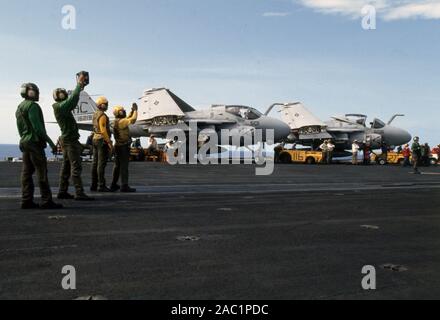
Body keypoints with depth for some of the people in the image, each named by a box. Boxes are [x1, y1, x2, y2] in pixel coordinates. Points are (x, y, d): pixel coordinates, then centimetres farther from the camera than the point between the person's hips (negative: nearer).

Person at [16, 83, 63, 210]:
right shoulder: (32, 105, -11)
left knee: (27, 172, 8)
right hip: (34, 141, -10)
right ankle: (46, 201, -8)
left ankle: (26, 200, 8)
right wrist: (50, 142, -17)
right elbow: (37, 127, -18)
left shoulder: (19, 107, 19)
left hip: (24, 142, 10)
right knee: (42, 172, -8)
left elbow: (20, 128, 21)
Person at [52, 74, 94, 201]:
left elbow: (73, 101, 23)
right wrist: (79, 84, -14)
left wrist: (80, 87, 18)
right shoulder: (60, 107, -14)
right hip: (70, 140, -10)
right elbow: (73, 98, -23)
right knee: (76, 167, -12)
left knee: (66, 166, 12)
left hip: (67, 139, 10)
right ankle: (79, 193, -14)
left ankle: (62, 192, 16)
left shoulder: (61, 107, 15)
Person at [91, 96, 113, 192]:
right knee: (102, 164, -10)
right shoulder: (102, 116, -15)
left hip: (95, 139, 10)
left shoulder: (95, 114, 15)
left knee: (95, 163, 9)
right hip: (103, 141, -10)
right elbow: (103, 131, -23)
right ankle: (101, 186, -10)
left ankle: (94, 185, 11)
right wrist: (109, 143, -22)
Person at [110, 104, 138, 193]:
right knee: (124, 166, -9)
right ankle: (124, 186, -9)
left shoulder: (117, 121, 13)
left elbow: (128, 119, 27)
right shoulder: (121, 121, -15)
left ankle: (114, 185, 21)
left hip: (118, 146, 10)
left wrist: (132, 110, 19)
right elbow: (133, 119, -24)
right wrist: (135, 110, -11)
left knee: (117, 166, 15)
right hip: (124, 146, -10)